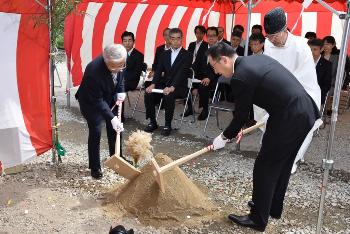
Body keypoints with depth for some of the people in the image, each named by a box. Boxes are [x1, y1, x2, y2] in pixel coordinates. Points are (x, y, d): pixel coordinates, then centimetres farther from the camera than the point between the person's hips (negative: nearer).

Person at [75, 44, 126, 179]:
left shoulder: (120, 63, -23)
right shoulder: (94, 70, -40)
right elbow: (97, 101, -33)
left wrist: (121, 91, -11)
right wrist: (112, 118, -37)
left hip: (109, 98, 6)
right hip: (91, 102, -6)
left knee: (115, 129, 12)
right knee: (95, 133, -6)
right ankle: (95, 167, 11)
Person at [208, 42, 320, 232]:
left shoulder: (240, 77, -14)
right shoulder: (258, 58, 13)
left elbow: (241, 115, -6)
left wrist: (224, 138, 10)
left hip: (288, 120, -10)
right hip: (306, 112, 10)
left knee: (265, 168, 4)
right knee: (282, 165, 22)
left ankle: (258, 219, 17)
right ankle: (274, 208, 39)